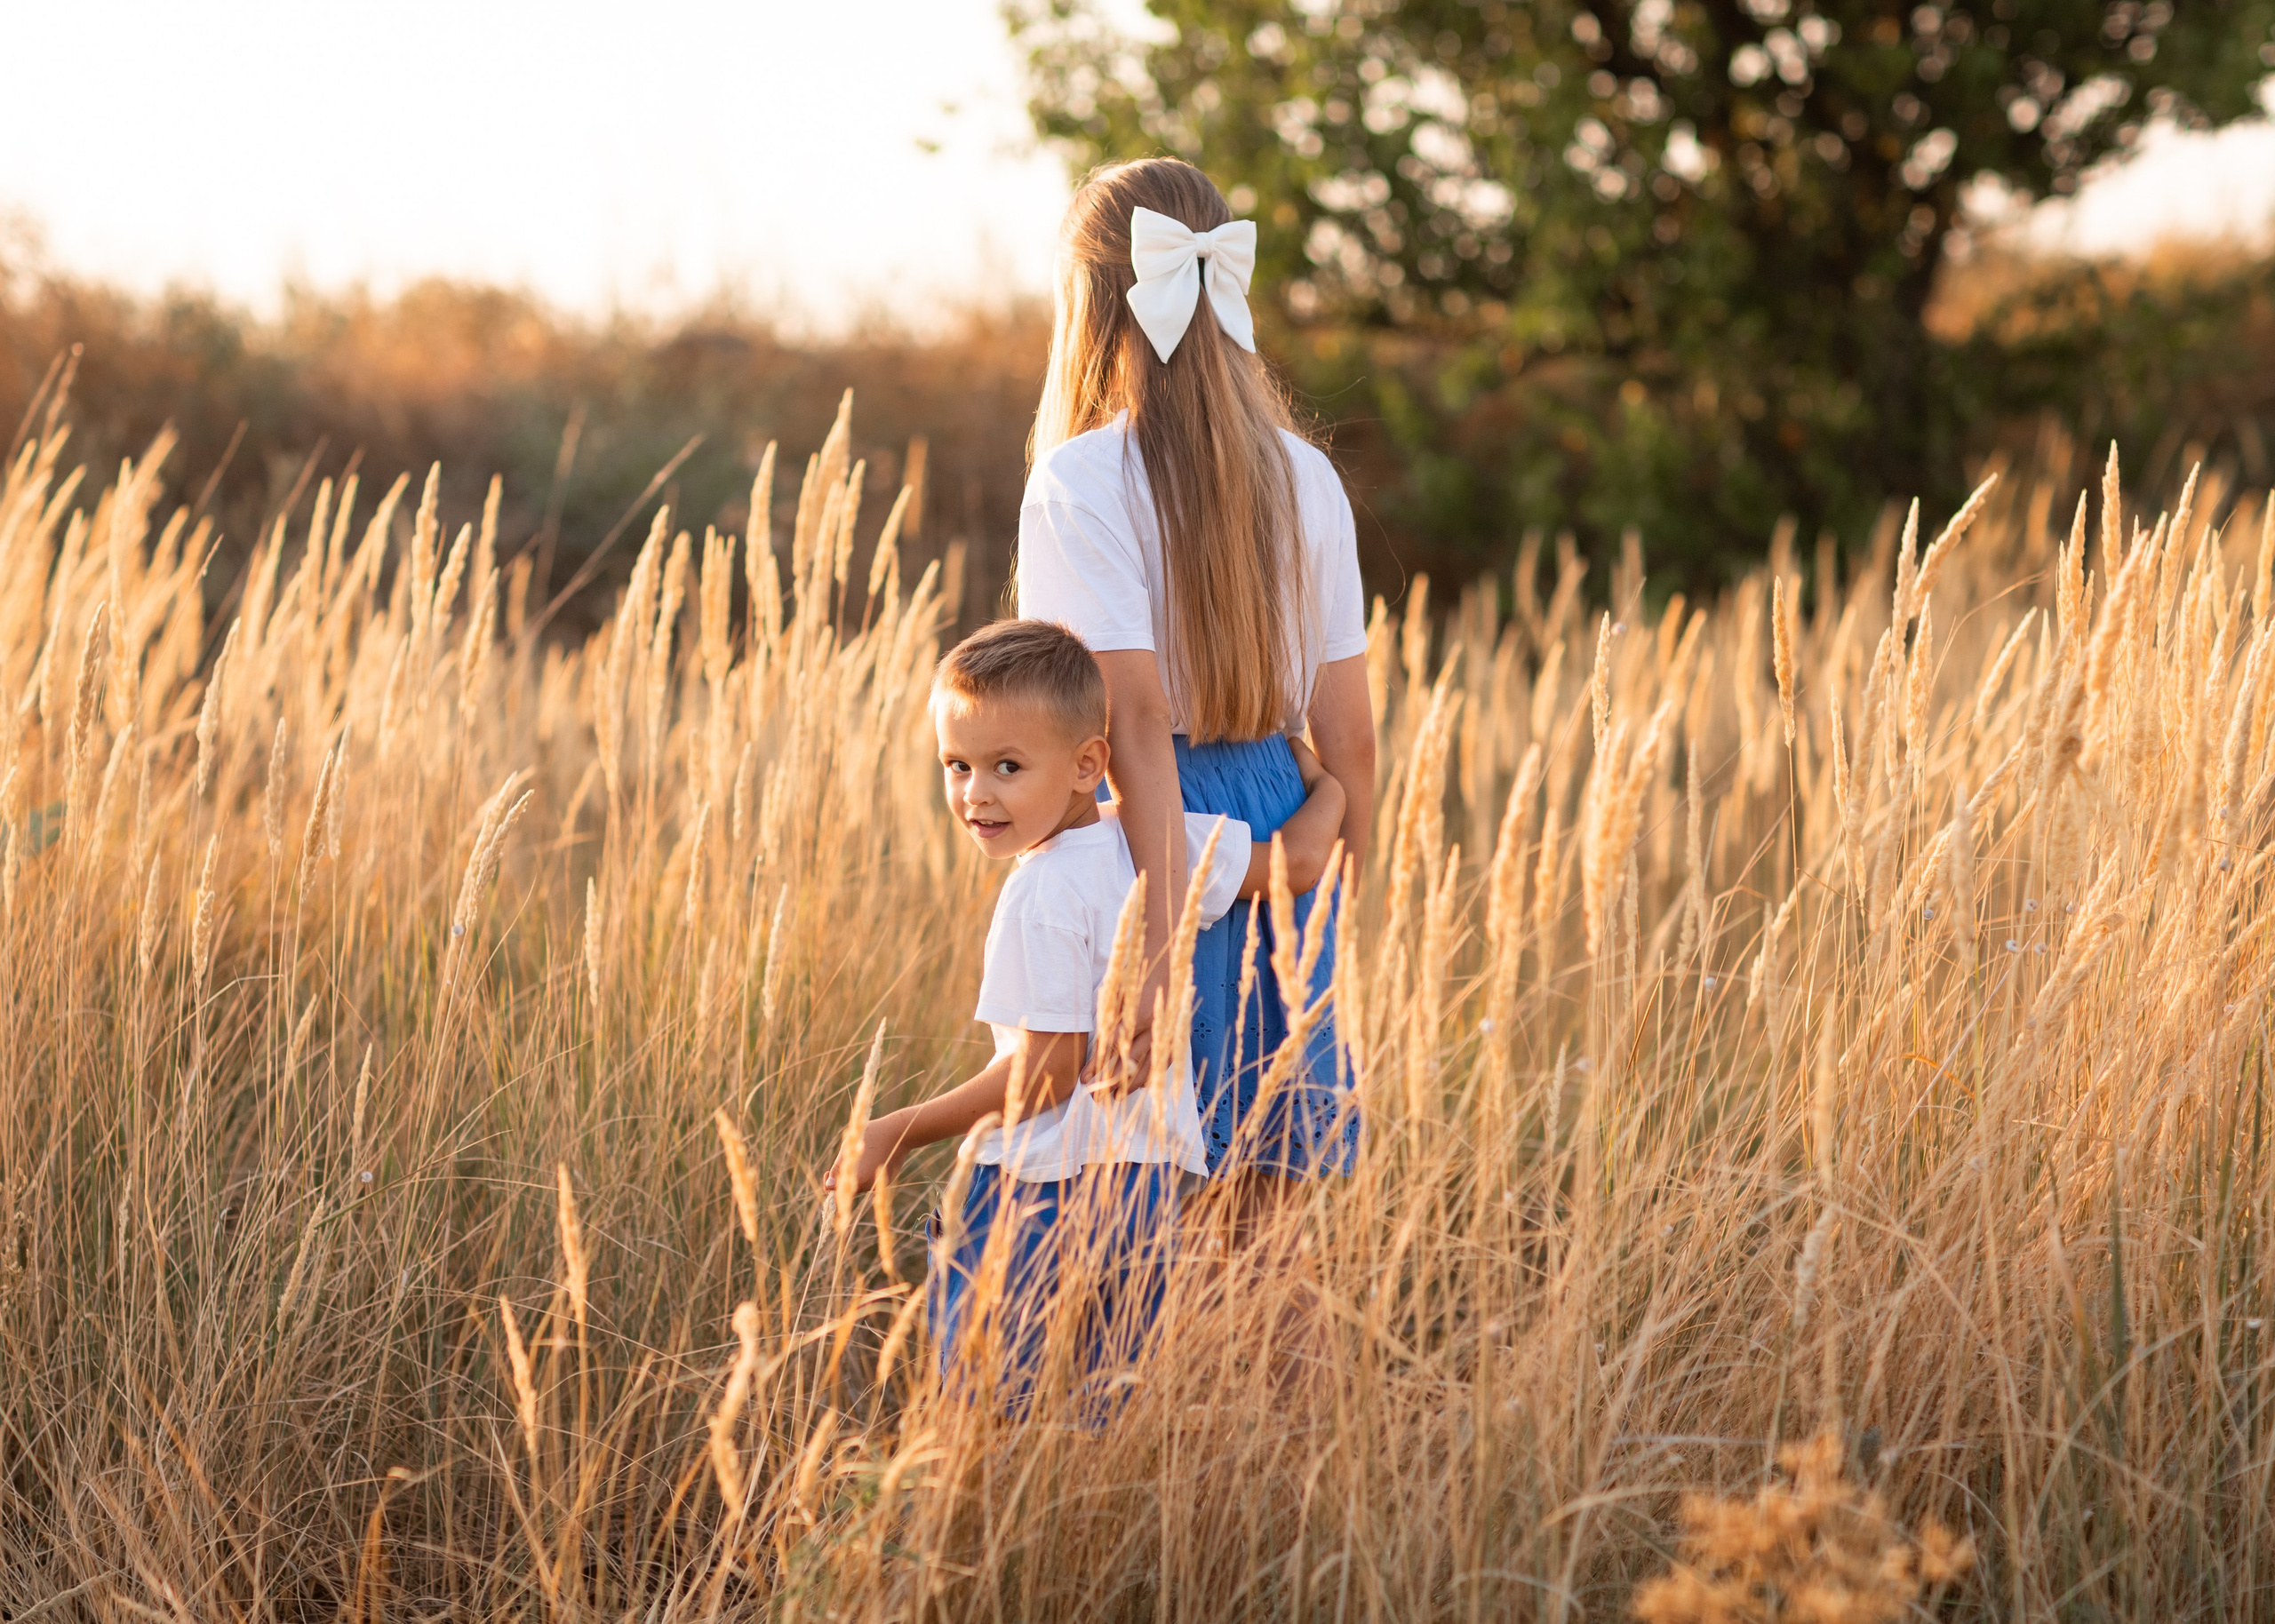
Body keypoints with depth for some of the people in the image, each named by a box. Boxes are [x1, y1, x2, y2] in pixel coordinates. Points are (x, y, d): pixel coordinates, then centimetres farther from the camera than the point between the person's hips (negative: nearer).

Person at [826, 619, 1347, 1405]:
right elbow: (1297, 858, 12)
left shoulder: (1042, 893, -16)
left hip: (1047, 1186, -8)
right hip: (1150, 1180, 8)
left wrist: (899, 1134, -7)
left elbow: (1046, 1076, -15)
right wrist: (1321, 782, 34)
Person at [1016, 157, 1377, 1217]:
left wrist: (1159, 946, -23)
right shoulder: (1304, 478, 5)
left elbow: (1138, 718, -20)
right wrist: (1328, 913, 16)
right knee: (1263, 1240, 11)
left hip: (1152, 847, -5)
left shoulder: (1081, 483, -11)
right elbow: (1347, 734, 6)